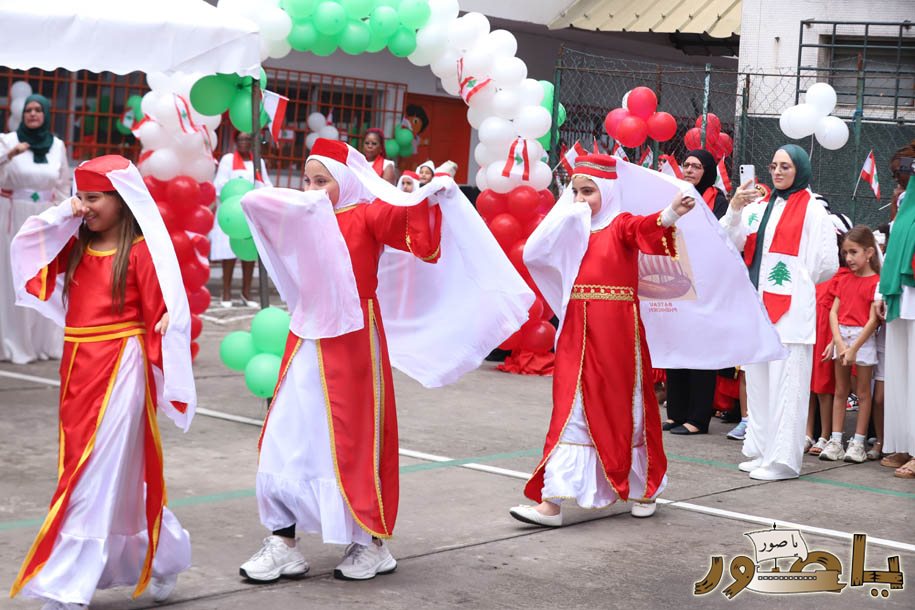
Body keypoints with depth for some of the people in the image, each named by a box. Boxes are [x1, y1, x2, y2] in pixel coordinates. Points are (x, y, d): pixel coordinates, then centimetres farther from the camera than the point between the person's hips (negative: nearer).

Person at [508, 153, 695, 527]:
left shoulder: (621, 225, -2)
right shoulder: (573, 228, 12)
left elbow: (645, 227, -24)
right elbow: (534, 254, 3)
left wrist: (671, 213, -47)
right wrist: (566, 212, 1)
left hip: (617, 332, -4)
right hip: (577, 332, 4)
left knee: (626, 406, 7)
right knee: (572, 410, 1)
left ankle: (644, 487, 26)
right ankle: (553, 501, -1)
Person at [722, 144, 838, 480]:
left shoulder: (812, 210, -1)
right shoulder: (759, 207, 14)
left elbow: (827, 264, -3)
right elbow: (731, 244, 3)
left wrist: (796, 282, 4)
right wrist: (734, 209, -11)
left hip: (790, 309, -6)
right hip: (758, 305, 6)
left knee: (785, 384, -7)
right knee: (758, 382, 10)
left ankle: (782, 459, -4)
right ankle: (762, 450, 18)